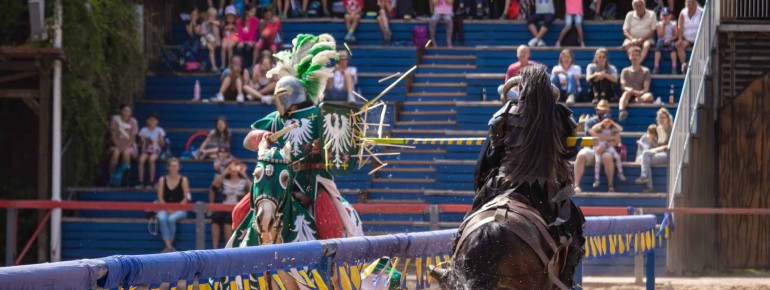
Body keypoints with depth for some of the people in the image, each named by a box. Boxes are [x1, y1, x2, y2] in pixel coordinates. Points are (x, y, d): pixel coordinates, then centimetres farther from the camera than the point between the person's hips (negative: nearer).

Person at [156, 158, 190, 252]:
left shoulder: (183, 180, 3)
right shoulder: (162, 180, 7)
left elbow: (186, 198, -2)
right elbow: (160, 197, 2)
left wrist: (176, 209, -14)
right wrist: (168, 209, -12)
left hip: (180, 209, -2)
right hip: (165, 208, 2)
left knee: (171, 219, -34)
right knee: (162, 218, -33)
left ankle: (170, 245, -20)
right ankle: (168, 245, -35)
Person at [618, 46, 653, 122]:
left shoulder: (645, 71, 11)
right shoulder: (625, 71, 14)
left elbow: (646, 88, 1)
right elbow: (623, 86, 2)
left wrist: (640, 93, -22)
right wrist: (631, 90, -22)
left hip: (641, 95, 0)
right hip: (629, 95, 0)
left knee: (649, 96, -34)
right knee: (626, 93, -37)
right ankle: (622, 111, -60)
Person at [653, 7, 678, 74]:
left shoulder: (673, 24, 3)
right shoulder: (659, 24, 3)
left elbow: (676, 35, 0)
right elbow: (660, 35, -7)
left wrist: (669, 39, -17)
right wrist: (663, 26, -12)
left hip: (670, 41, 0)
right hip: (662, 41, 0)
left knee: (673, 45, -34)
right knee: (658, 45, -33)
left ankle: (674, 67, -38)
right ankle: (656, 66, -36)